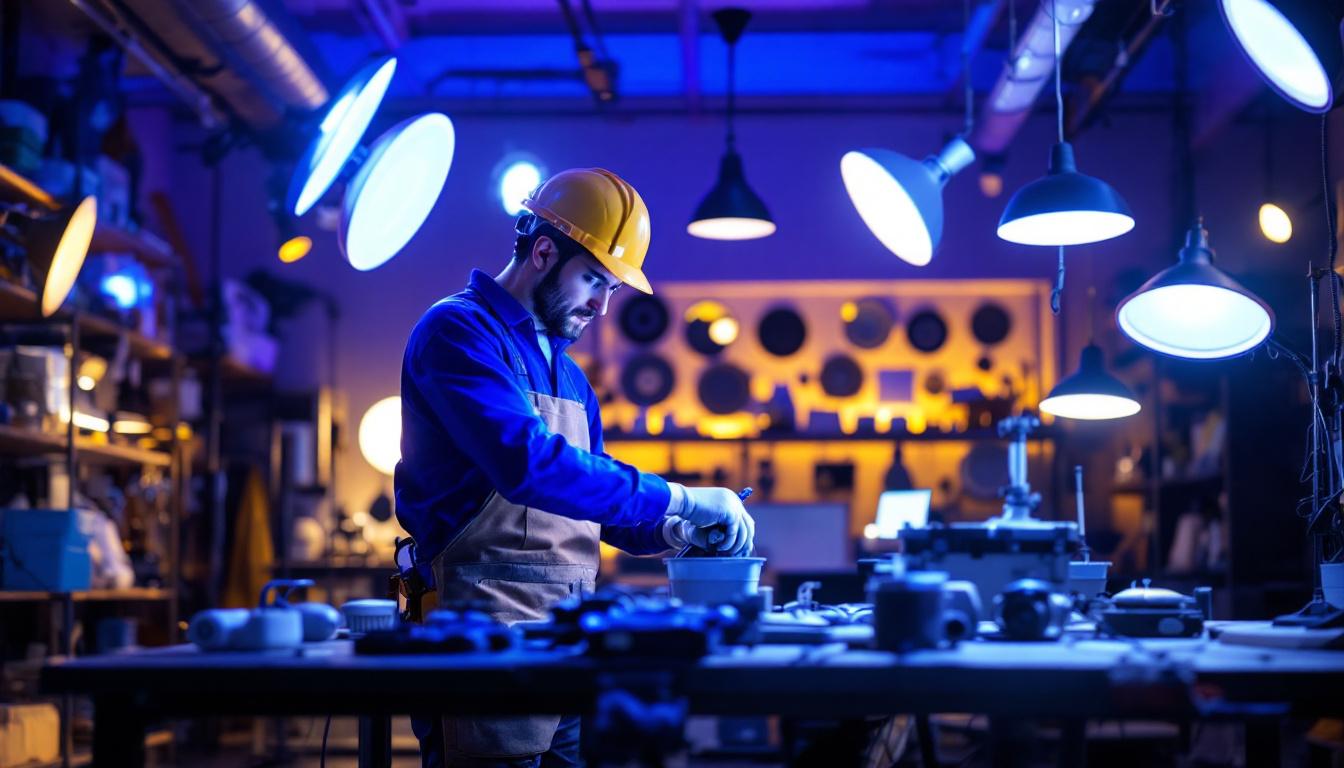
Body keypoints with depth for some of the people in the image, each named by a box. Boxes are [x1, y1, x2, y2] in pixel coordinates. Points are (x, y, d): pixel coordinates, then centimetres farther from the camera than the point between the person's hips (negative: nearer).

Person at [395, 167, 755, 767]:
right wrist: (679, 498, -21)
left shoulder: (568, 375, 20)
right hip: (487, 627, -8)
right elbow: (527, 463, -25)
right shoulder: (459, 332, -9)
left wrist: (669, 532, 7)